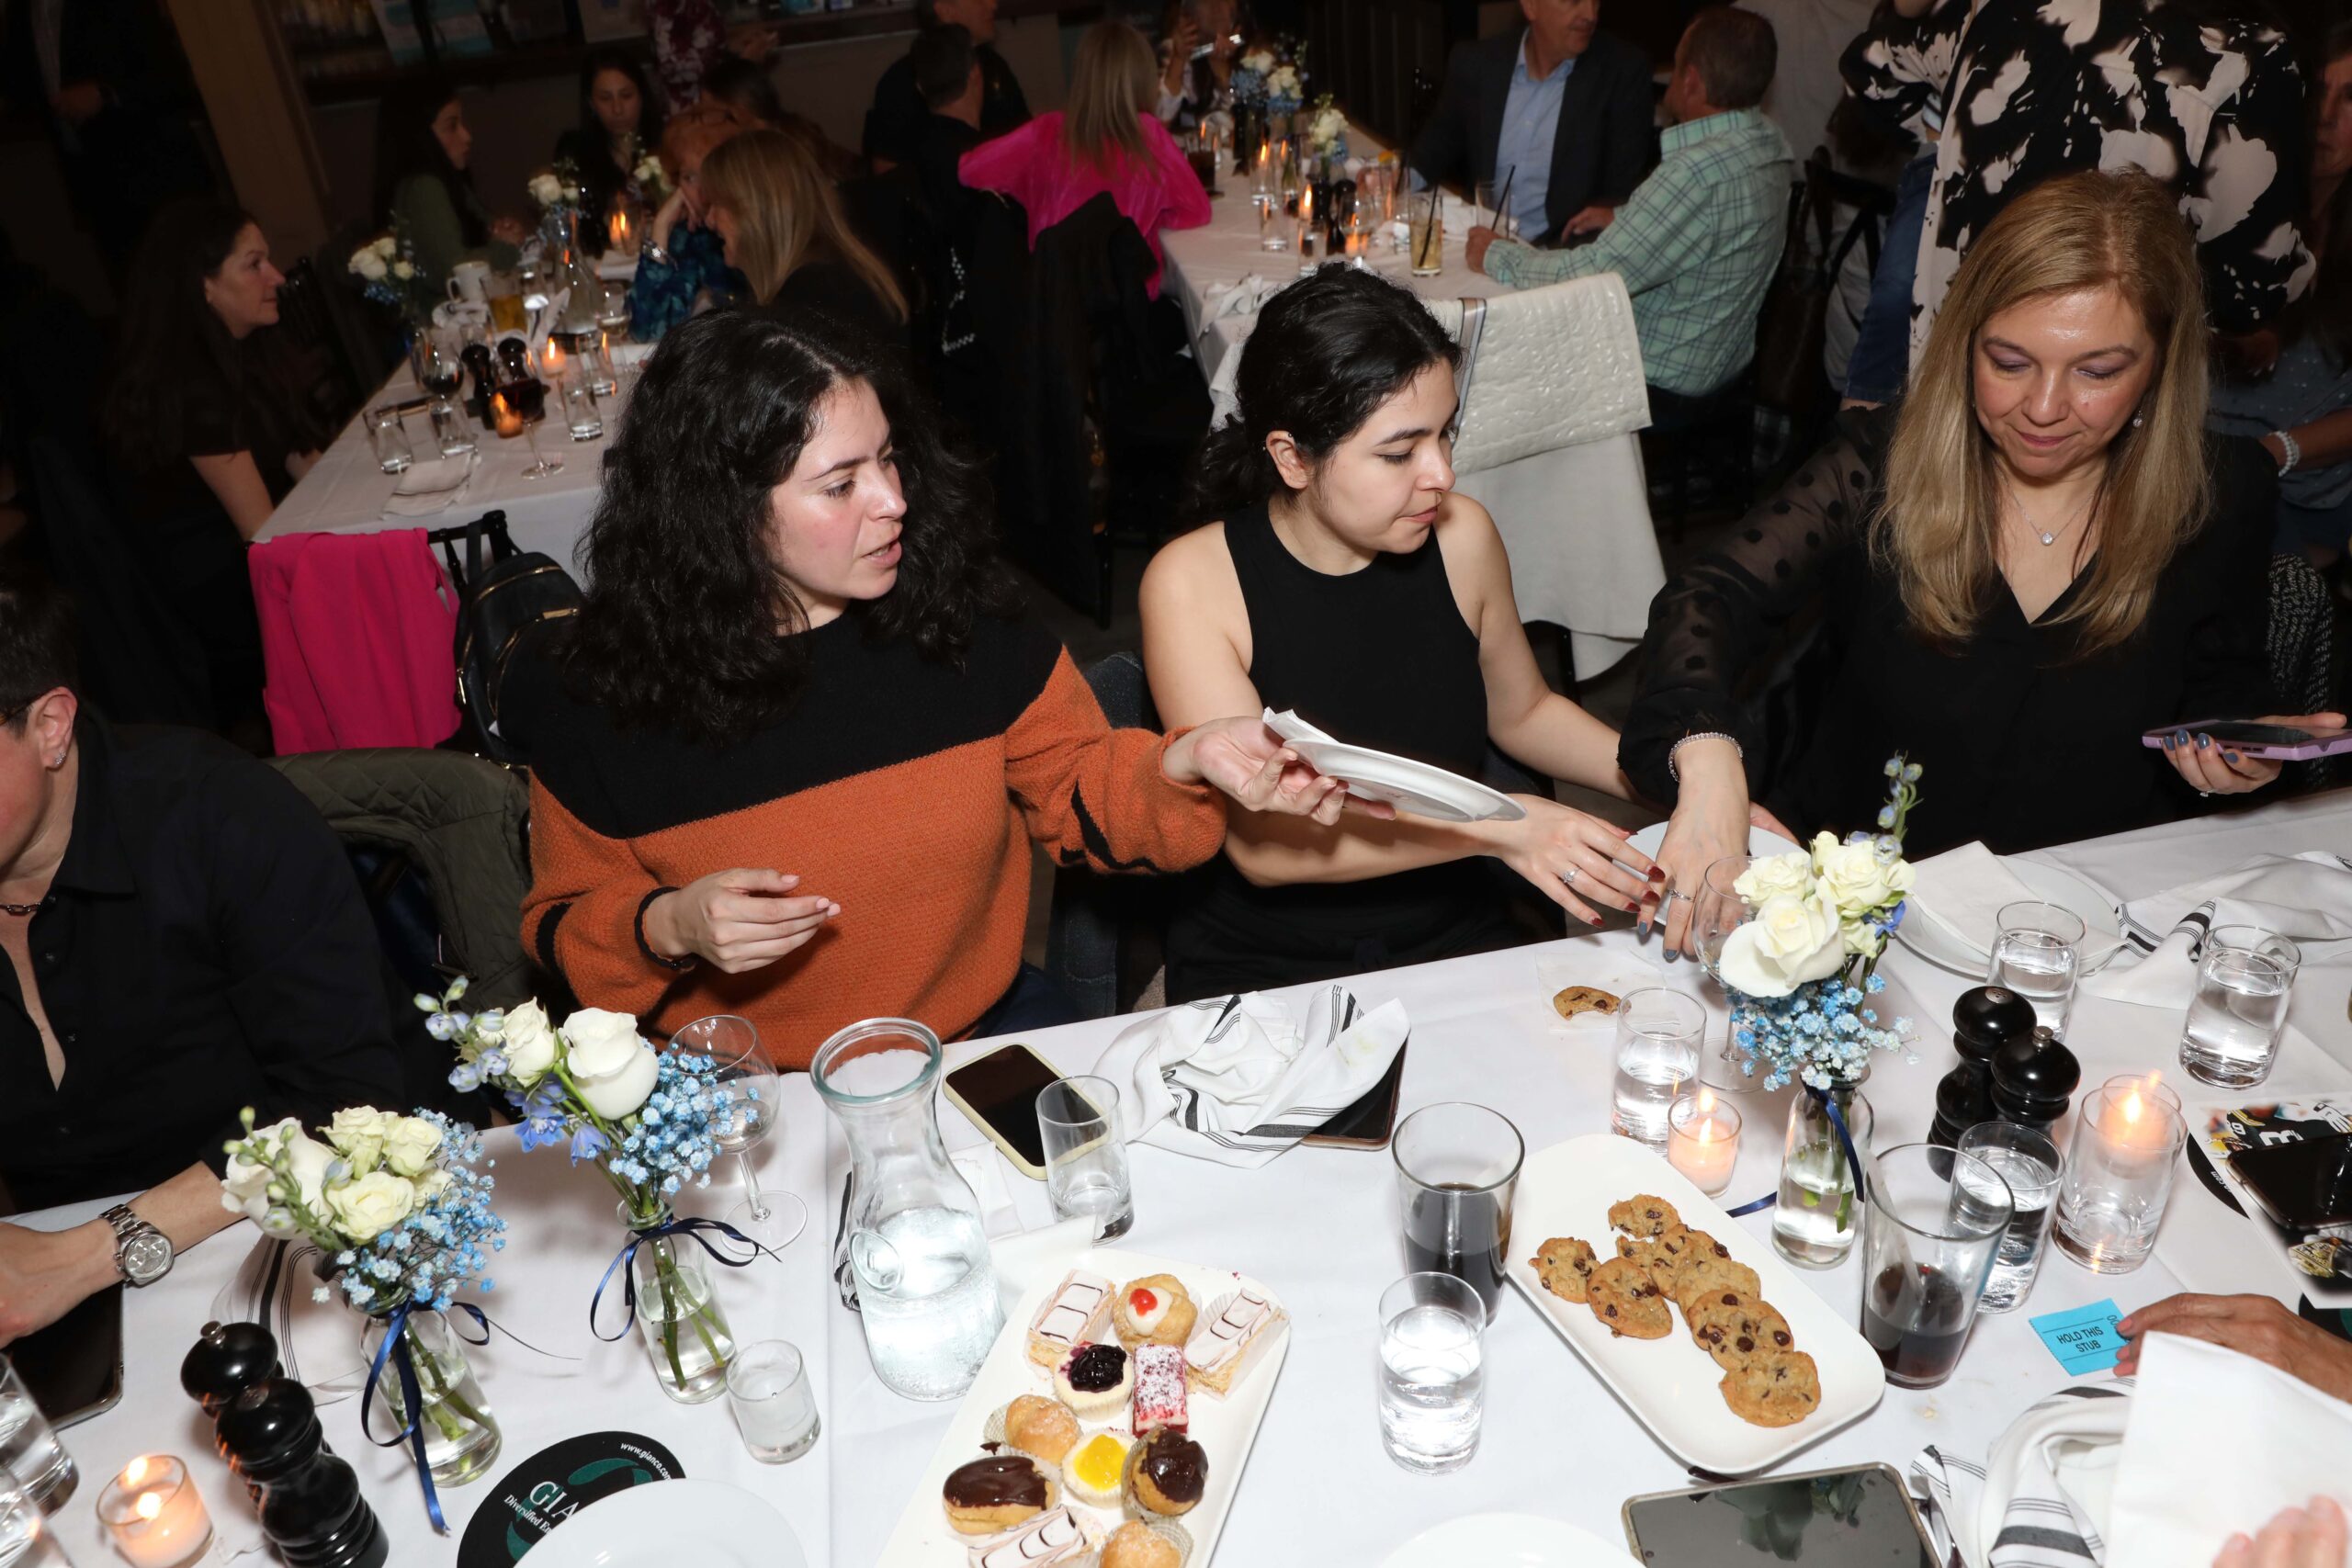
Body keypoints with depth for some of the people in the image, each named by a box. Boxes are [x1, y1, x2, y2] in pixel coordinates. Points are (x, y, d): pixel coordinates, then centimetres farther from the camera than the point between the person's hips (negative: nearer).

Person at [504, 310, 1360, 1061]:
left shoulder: (962, 611, -6)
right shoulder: (598, 696, -11)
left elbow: (1075, 790, 5)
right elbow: (564, 928, 3)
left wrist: (1186, 762, -16)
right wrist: (666, 928, -19)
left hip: (985, 1028, 1)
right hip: (749, 1093, 0)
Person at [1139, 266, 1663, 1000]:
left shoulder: (1460, 537, -5)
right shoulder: (1192, 584, -16)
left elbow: (1521, 713, 14)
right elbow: (1260, 840, -21)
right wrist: (1495, 827, -27)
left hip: (1456, 937, 4)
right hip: (1264, 968, -3)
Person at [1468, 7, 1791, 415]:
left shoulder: (1698, 171, -30)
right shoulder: (1767, 141, -1)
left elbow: (1589, 278, -27)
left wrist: (1496, 256, -13)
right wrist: (1622, 220, 15)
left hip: (1658, 391, -9)